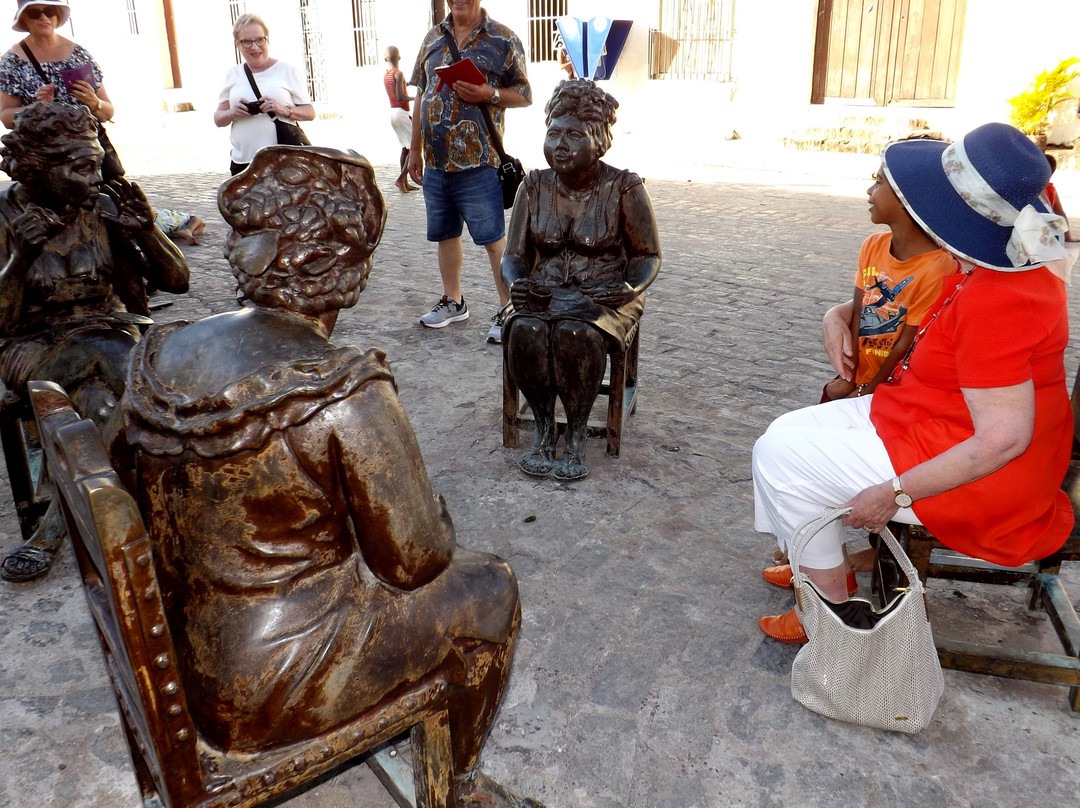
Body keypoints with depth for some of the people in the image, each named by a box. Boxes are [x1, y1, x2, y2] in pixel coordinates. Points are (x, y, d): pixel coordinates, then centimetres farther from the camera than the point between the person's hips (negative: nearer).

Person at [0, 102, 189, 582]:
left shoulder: (105, 209, 1)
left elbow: (177, 281, 3)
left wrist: (146, 230, -13)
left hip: (110, 334, 2)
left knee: (106, 405, -31)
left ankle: (54, 529, -15)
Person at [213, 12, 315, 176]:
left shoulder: (288, 71, 7)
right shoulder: (233, 74, 16)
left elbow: (310, 113, 5)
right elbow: (218, 118, 17)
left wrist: (285, 110, -14)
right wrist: (232, 113, -6)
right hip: (242, 162, 3)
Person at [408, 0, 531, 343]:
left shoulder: (503, 39, -1)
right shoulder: (433, 37, 14)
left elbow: (524, 95, 0)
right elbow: (421, 96, 18)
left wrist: (489, 94, -18)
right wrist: (415, 149, 16)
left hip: (478, 160, -5)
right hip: (435, 160, 6)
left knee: (493, 237, -4)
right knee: (444, 233, 13)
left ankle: (508, 310, 5)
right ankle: (453, 301, 28)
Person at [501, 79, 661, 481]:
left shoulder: (624, 188, -5)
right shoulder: (534, 187, 4)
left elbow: (648, 255, 2)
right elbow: (514, 255, 6)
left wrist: (631, 289, -19)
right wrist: (517, 284, -18)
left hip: (605, 295, -2)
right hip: (544, 293, 3)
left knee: (577, 333, -35)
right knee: (525, 330, -31)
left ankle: (577, 432, -15)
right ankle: (543, 427, -11)